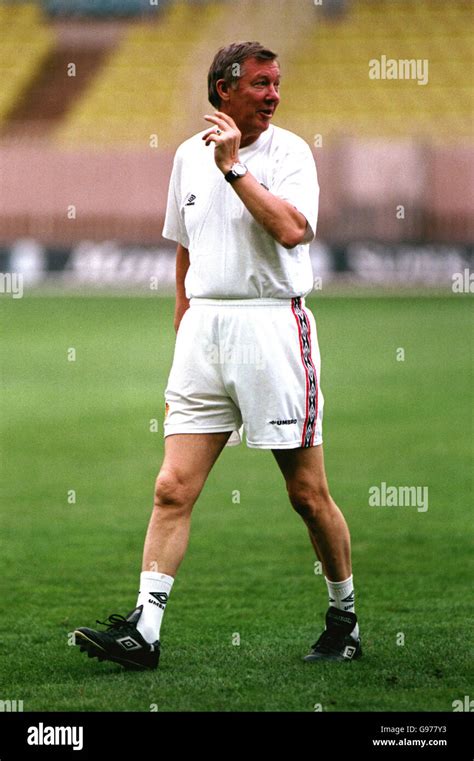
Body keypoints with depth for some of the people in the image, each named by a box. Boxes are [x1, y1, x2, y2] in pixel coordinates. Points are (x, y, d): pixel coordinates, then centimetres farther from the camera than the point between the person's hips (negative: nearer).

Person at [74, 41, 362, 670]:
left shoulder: (288, 151, -2)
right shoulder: (190, 155, 12)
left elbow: (291, 229, -20)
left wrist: (234, 166, -18)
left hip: (274, 324, -4)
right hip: (203, 327, 4)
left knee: (308, 493, 2)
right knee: (172, 488, -5)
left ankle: (345, 623, 18)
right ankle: (143, 631, -7)